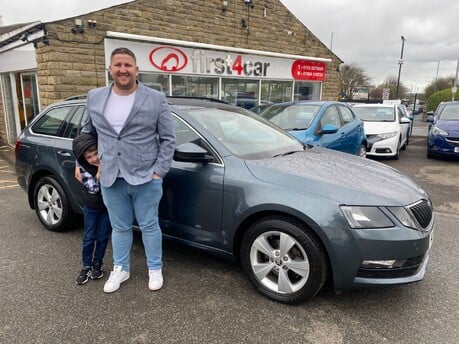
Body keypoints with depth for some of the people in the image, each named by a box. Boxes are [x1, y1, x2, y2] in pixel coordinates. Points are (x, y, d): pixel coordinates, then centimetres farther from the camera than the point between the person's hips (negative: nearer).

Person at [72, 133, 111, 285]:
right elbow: (93, 188, -28)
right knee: (89, 237, 6)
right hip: (91, 206, 0)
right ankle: (86, 266, 23)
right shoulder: (82, 166, -20)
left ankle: (98, 264, 26)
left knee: (102, 236, 8)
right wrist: (100, 169, -37)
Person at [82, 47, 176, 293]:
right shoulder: (94, 98, 6)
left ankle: (155, 269, 30)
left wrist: (159, 171, -9)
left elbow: (168, 139, -4)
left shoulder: (156, 99, -5)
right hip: (111, 179, 3)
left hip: (145, 178, -3)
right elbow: (87, 132, 19)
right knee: (120, 227, 17)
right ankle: (120, 269, 36)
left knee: (149, 226, 10)